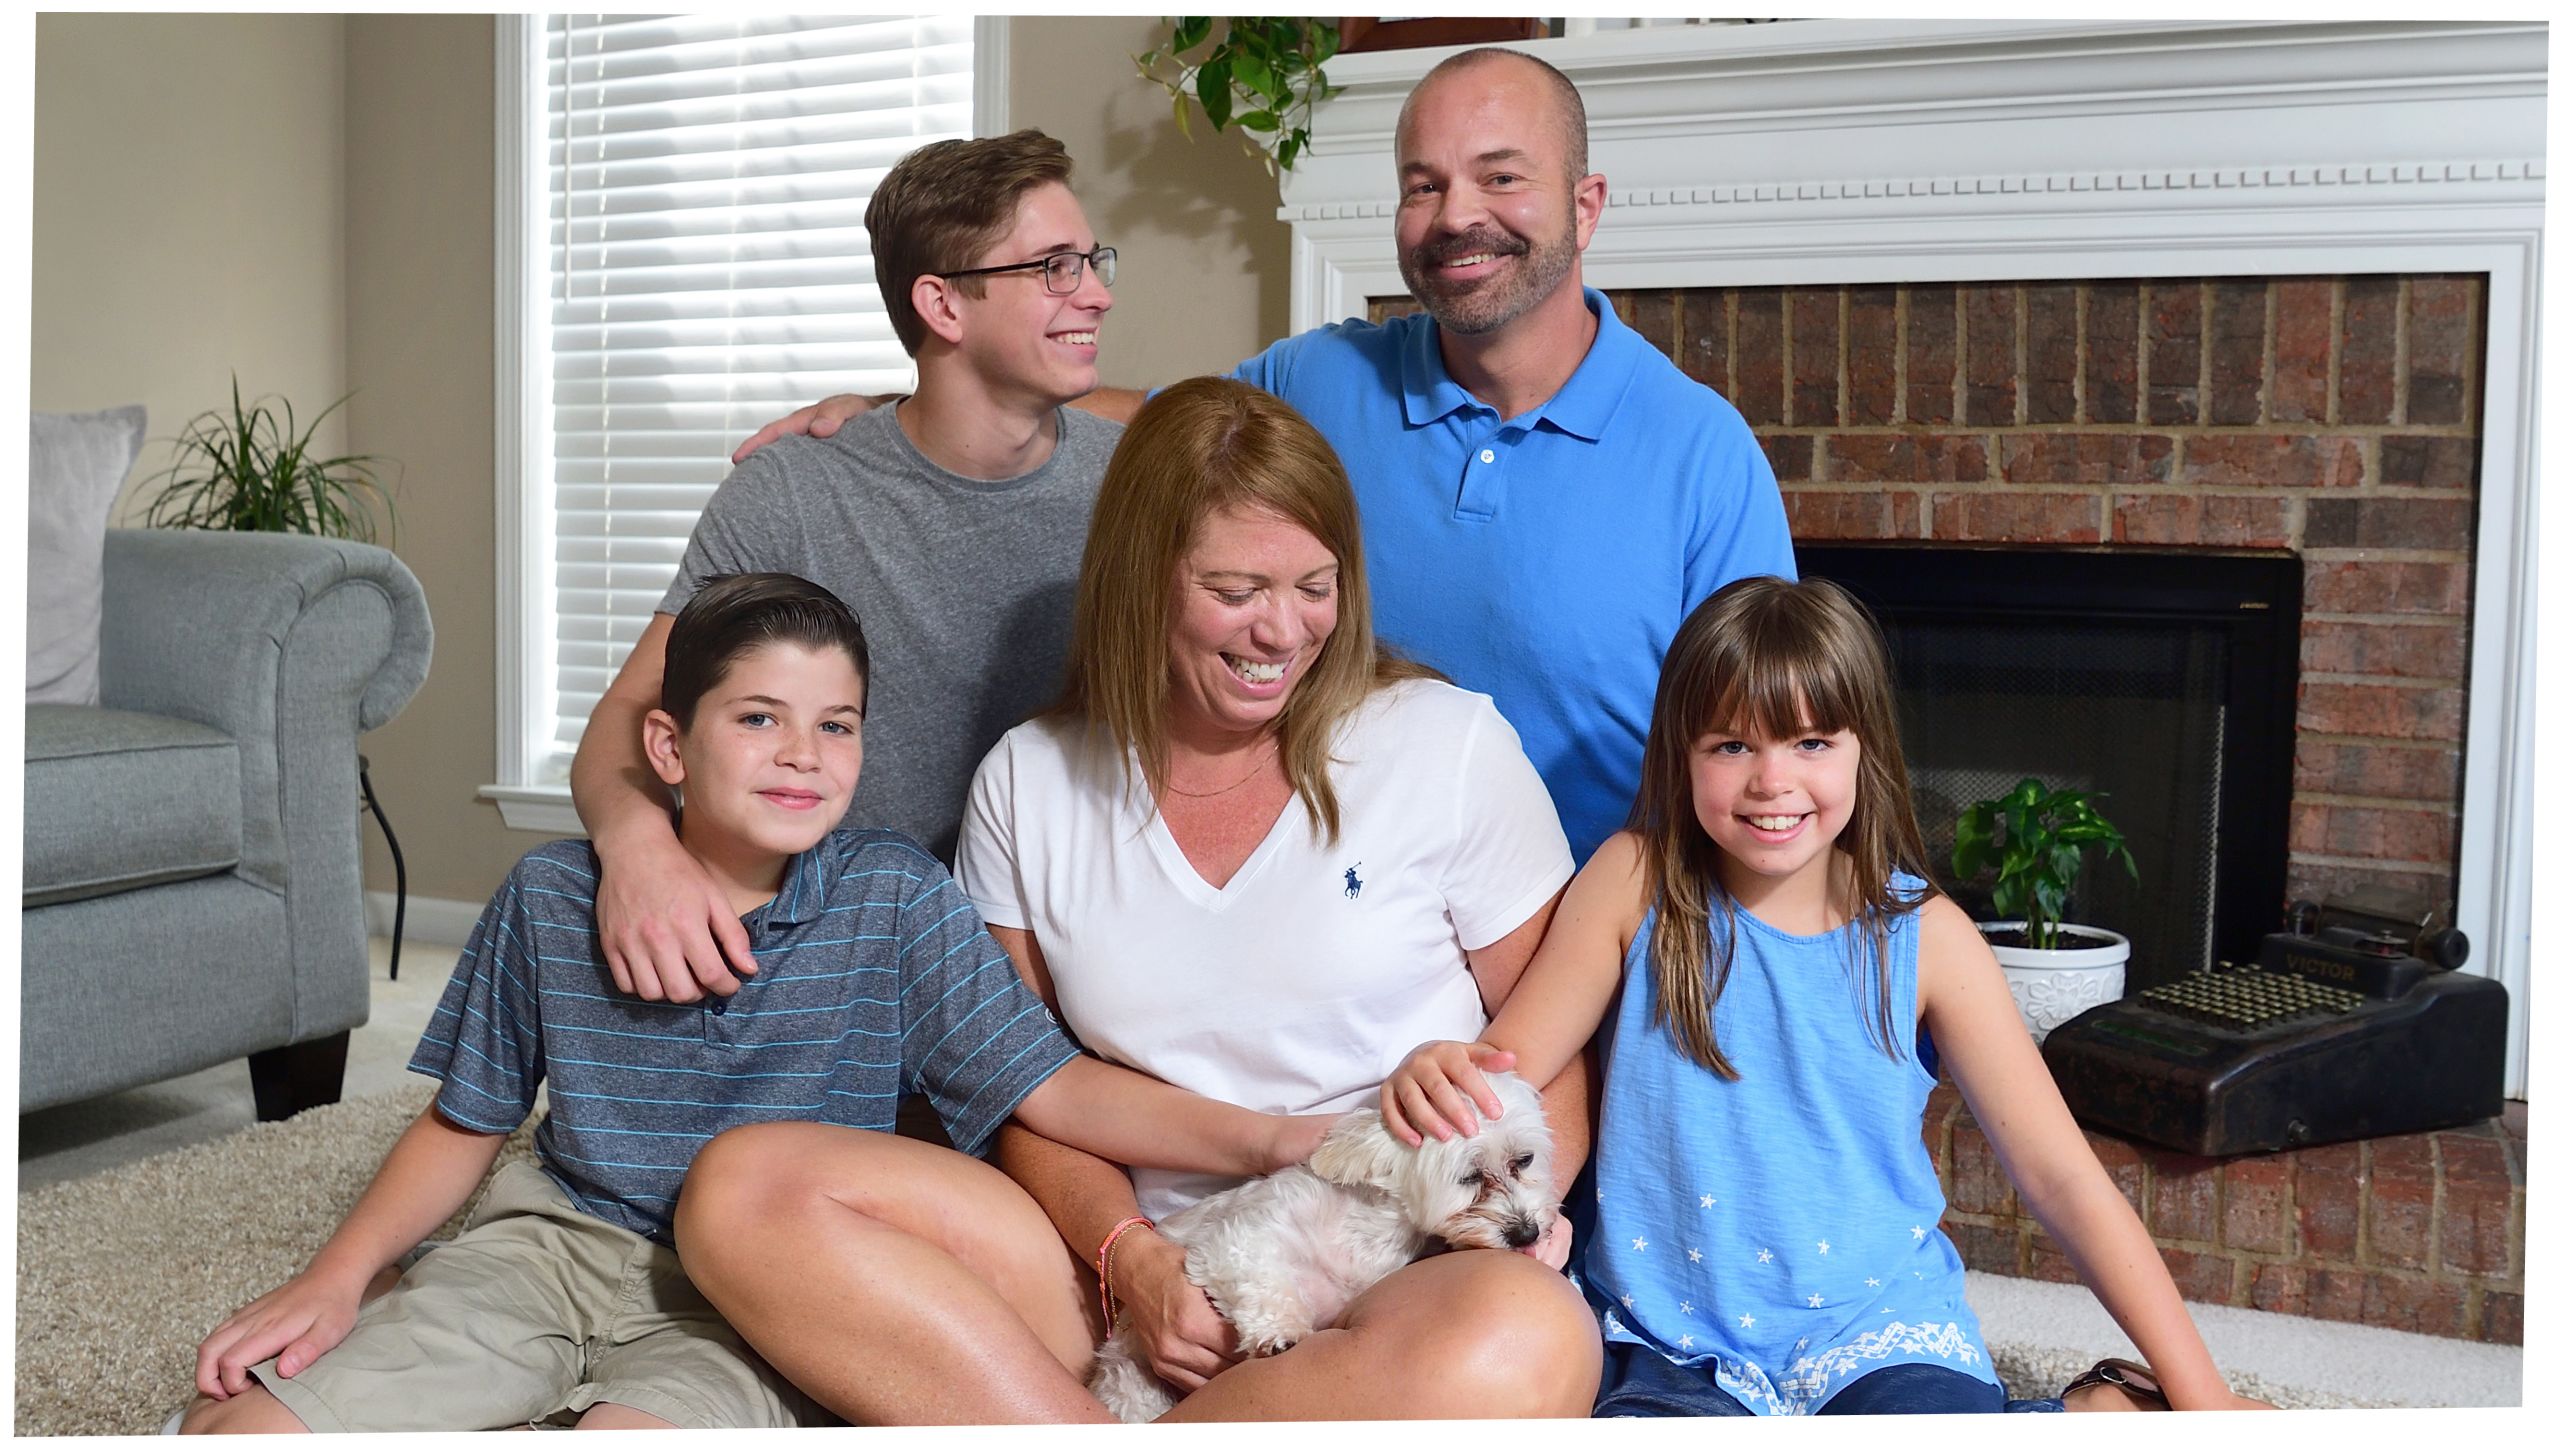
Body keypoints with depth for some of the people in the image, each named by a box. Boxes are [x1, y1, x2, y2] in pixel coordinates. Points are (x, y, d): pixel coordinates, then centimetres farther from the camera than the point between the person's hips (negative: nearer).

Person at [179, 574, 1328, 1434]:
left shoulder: (893, 899, -7)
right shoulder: (550, 897, -2)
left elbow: (1057, 1089, -11)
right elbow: (465, 1122, 10)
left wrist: (1263, 1139, -25)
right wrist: (337, 1276, -4)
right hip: (562, 1239, 3)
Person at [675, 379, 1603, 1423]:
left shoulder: (1449, 746, 3)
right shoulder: (1027, 784, 8)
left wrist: (1493, 1235, -14)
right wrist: (1131, 1255, -8)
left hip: (1395, 1279, -1)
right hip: (1132, 1275, 2)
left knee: (1529, 1342, -39)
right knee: (742, 1191, -16)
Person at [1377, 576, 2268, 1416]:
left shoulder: (1922, 934, -4)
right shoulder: (1636, 883, -4)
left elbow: (2062, 1176, -1)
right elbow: (1507, 1067, -3)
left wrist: (2201, 1397, -3)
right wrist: (1438, 1077, -29)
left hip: (1875, 1323, 0)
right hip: (1676, 1341, 1)